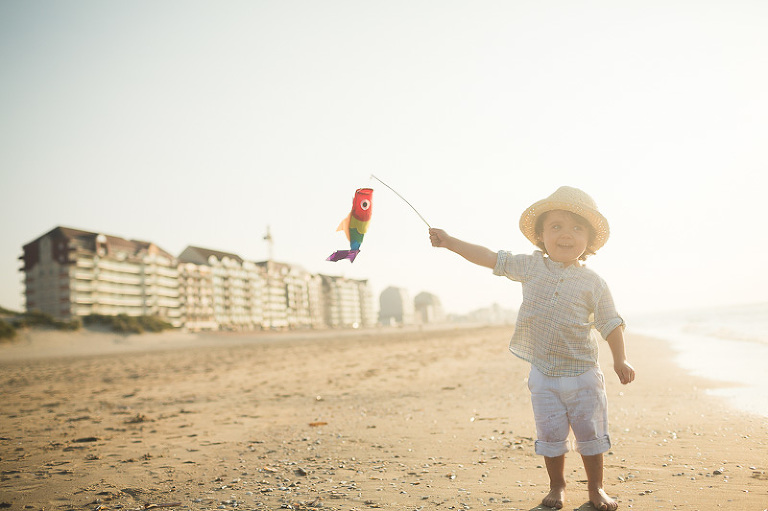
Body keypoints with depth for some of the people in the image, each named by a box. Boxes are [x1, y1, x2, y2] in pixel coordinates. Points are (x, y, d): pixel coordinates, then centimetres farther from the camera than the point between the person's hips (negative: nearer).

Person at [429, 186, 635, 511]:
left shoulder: (593, 283, -4)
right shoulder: (530, 267, 0)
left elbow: (610, 324, 1)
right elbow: (490, 258, 5)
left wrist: (620, 361, -6)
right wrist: (449, 242, 5)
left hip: (583, 374, -1)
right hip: (543, 375, 1)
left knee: (591, 435, 7)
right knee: (551, 436, 7)